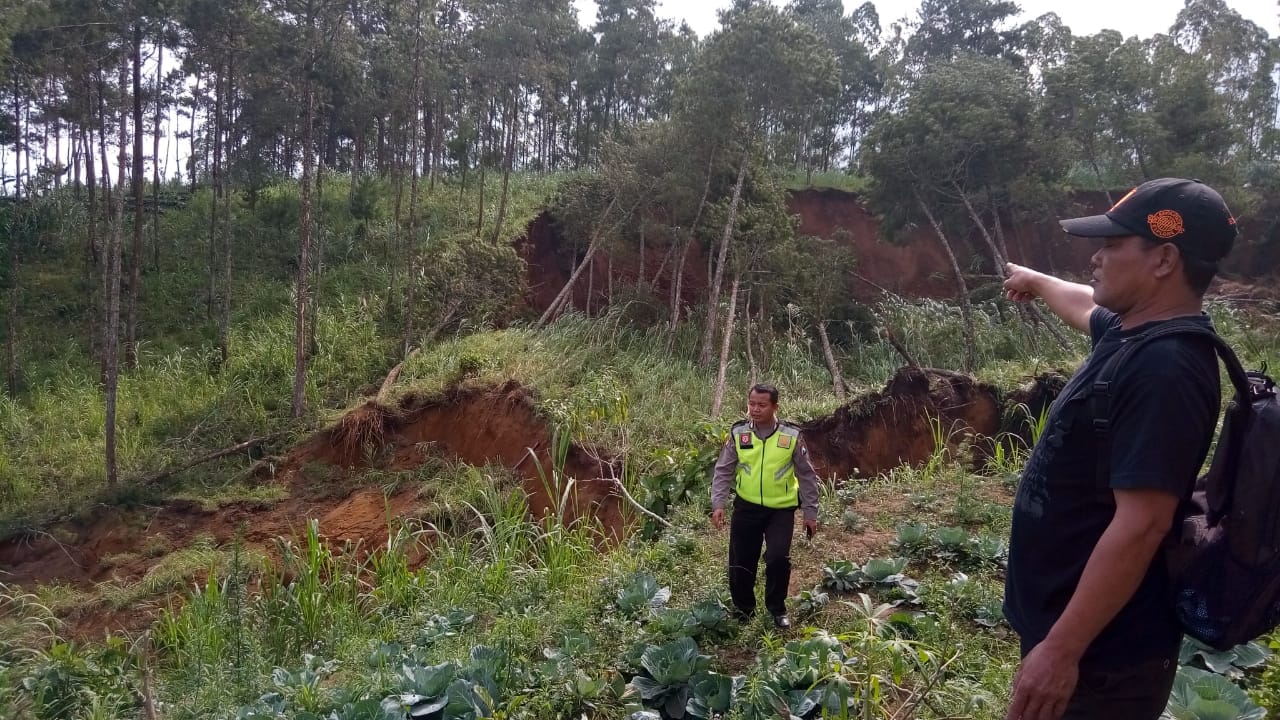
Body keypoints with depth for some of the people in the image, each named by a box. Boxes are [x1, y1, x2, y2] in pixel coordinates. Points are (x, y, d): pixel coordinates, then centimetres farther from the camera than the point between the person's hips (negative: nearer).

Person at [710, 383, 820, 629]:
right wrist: (718, 504, -13)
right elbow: (723, 472, -2)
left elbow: (806, 476, 0)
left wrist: (810, 512, 1)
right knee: (741, 562, 6)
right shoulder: (738, 434, -5)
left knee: (778, 559, -13)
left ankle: (777, 609, 13)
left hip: (781, 509, -1)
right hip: (746, 507, 2)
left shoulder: (792, 436, -8)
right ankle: (743, 609, 31)